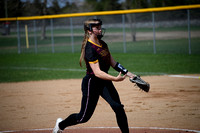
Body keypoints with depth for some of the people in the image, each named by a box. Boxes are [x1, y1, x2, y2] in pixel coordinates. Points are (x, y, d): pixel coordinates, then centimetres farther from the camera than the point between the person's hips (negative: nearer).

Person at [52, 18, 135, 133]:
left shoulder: (102, 44, 6)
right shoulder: (90, 49, -23)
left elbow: (112, 62, 15)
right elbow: (97, 72, -30)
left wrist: (127, 73, 7)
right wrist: (115, 78, -39)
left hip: (105, 82, 7)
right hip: (92, 83, -7)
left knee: (118, 107, -7)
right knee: (84, 117, 5)